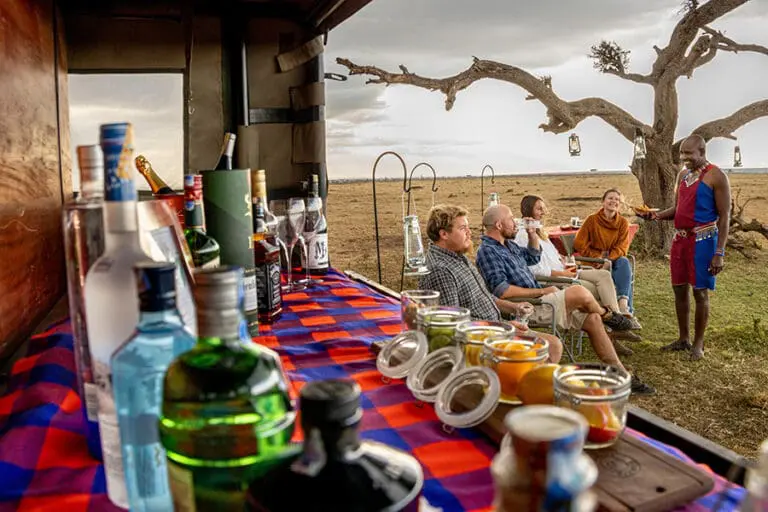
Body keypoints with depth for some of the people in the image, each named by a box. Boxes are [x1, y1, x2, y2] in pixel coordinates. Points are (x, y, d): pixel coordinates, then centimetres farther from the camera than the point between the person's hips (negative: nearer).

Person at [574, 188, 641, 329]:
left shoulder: (623, 222, 5)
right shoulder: (592, 220, -3)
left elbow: (622, 248, -4)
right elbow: (579, 244, -6)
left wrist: (609, 260, -23)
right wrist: (599, 257, -15)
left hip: (615, 260, 2)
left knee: (624, 262, -33)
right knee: (624, 275, -30)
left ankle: (623, 305, -42)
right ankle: (628, 310, -30)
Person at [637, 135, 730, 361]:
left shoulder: (716, 176, -10)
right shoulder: (683, 174, 12)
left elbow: (724, 217, -12)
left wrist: (719, 253, -17)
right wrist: (658, 215, -3)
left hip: (703, 240, -7)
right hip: (680, 238, 7)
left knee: (700, 291, 1)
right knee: (679, 289, 12)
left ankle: (698, 343, 14)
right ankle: (683, 338, 25)